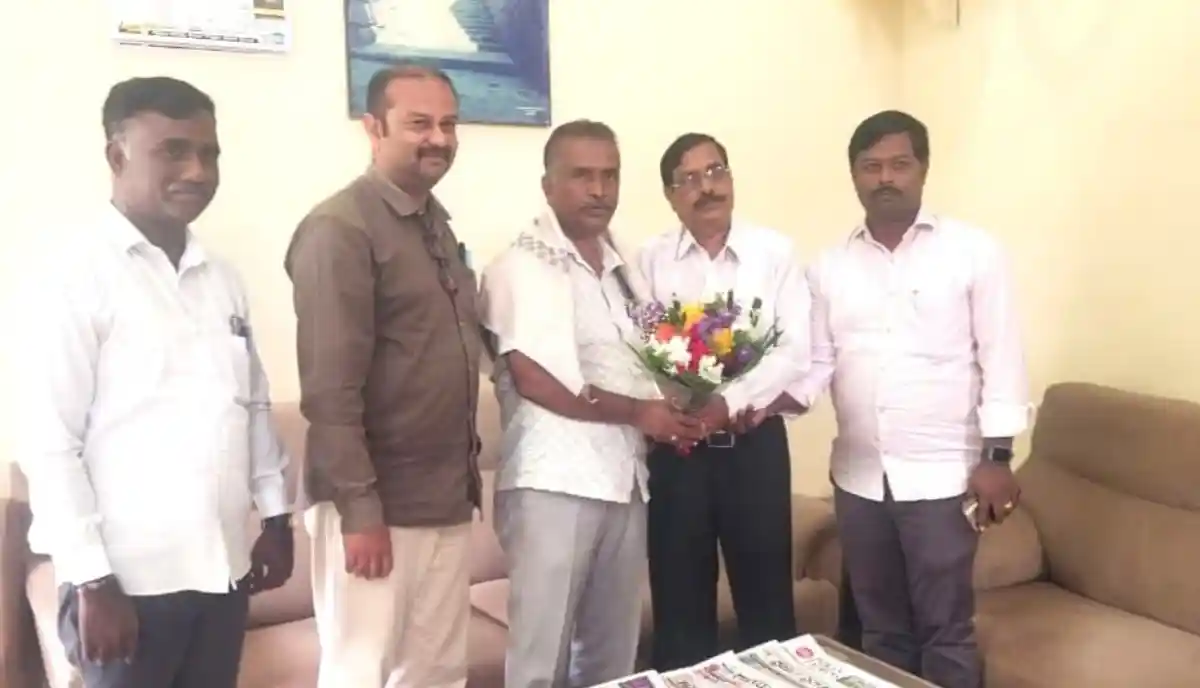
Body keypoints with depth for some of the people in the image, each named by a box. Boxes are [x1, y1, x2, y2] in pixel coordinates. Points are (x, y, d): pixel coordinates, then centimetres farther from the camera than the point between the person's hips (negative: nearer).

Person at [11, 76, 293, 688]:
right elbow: (46, 440, -12)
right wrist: (91, 578, -13)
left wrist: (275, 515, 9)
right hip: (129, 576, -5)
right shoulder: (75, 270, -9)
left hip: (222, 566, 6)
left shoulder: (221, 278, 9)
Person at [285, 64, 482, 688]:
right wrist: (360, 508, -19)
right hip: (376, 503, -8)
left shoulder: (437, 224, 12)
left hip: (447, 498, 8)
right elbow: (329, 388, -18)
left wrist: (466, 474, 14)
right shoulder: (340, 229, -13)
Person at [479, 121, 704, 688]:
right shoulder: (521, 265, -7)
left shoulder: (621, 267, 15)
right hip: (555, 482, -7)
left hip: (625, 478, 7)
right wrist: (639, 413, -10)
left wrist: (668, 416, 2)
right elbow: (535, 381, -16)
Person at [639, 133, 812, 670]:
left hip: (756, 442, 0)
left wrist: (730, 401, -16)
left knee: (766, 590, 9)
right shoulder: (650, 260, 1)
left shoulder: (775, 252, 1)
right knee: (680, 596, 9)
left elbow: (795, 350, -6)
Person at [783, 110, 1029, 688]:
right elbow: (818, 361, 4)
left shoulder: (973, 251, -3)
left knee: (945, 629, 4)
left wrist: (997, 457, -9)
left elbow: (1001, 358, -4)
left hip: (942, 475, -3)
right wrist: (783, 396, -16)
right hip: (857, 477, 4)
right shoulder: (829, 266, 7)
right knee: (880, 627, 15)